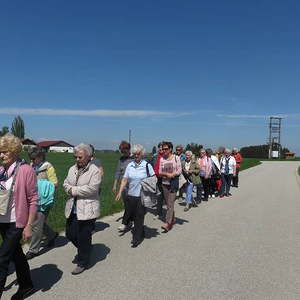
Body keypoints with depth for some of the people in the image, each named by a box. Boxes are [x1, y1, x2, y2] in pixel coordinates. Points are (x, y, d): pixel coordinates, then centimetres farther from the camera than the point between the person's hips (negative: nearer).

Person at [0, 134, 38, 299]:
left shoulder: (26, 170, -16)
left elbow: (33, 200, -14)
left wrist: (29, 226, -15)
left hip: (16, 222, -7)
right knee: (16, 254, 20)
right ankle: (26, 286, 39)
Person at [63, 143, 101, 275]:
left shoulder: (94, 170, -12)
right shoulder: (72, 169, 10)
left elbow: (92, 188, -21)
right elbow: (65, 183, 13)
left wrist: (74, 190, -15)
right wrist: (69, 189, -10)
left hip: (87, 210, -7)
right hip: (72, 208, 7)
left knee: (84, 238, 4)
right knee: (70, 234, 17)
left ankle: (82, 263, 25)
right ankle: (82, 251, 45)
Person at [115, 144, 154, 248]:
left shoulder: (147, 165, -5)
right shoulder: (130, 165, 4)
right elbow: (124, 179, 3)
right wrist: (120, 192, -3)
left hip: (142, 195, -4)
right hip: (131, 194, 4)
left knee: (139, 216, 3)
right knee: (131, 215, 11)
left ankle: (137, 238, 18)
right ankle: (141, 233, 33)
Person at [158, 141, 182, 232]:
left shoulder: (176, 158, -2)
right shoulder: (162, 159, 6)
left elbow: (179, 171, -5)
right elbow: (160, 172, 4)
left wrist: (172, 175, -18)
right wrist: (167, 174, -14)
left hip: (173, 183, -4)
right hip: (164, 183, 4)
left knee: (170, 203, -10)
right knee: (168, 203, 11)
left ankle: (168, 223, -11)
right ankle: (173, 220, 26)